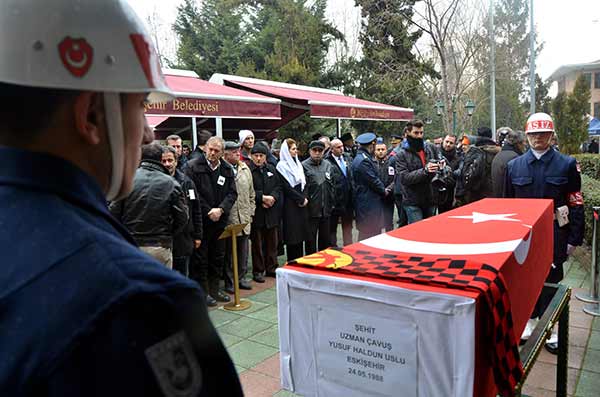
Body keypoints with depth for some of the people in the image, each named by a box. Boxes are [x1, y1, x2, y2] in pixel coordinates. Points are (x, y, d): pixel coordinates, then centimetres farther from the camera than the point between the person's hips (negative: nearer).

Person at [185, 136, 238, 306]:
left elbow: (232, 193, 5)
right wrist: (208, 212, -13)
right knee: (200, 257, 2)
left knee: (218, 256, 14)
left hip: (220, 220, 5)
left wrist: (221, 209, -12)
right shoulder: (193, 166, -6)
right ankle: (202, 291, 14)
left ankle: (214, 289, 27)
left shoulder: (227, 169, 8)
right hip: (201, 220, -5)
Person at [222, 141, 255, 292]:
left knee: (243, 251, 14)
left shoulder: (245, 169, 11)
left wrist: (250, 213, 12)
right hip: (228, 220, -6)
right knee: (229, 252, 6)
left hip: (244, 219, 6)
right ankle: (229, 281, 18)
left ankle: (241, 278, 28)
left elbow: (251, 194, 16)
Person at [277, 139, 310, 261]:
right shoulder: (281, 166, -7)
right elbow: (286, 187, -12)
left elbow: (304, 182, 12)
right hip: (290, 204, -7)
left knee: (301, 233, 9)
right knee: (292, 235, -3)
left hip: (302, 204, 7)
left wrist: (304, 197, -4)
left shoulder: (298, 164, 15)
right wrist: (301, 199, -10)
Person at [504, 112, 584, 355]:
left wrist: (574, 239, -5)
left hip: (554, 235, -2)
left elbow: (576, 205, -2)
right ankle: (530, 322, 29)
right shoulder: (514, 166, 4)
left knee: (551, 280, 7)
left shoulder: (567, 165, -1)